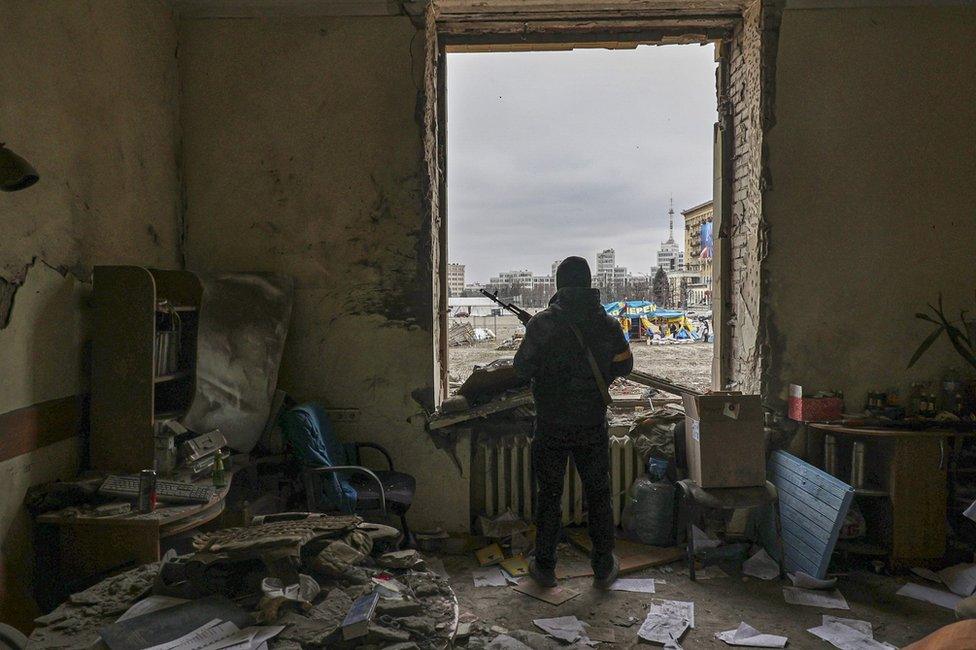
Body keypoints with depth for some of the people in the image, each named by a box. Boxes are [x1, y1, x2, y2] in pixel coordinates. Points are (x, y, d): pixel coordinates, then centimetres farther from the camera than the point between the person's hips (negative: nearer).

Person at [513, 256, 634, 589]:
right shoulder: (608, 323, -4)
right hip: (593, 426, 2)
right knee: (598, 496, 15)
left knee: (549, 496, 12)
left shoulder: (542, 323, -13)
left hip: (551, 427, -2)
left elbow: (523, 369, -11)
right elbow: (625, 365, 9)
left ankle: (545, 568, 22)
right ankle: (604, 568, 25)